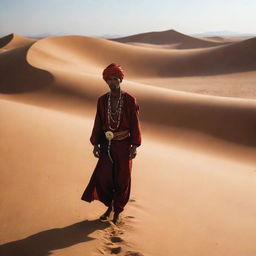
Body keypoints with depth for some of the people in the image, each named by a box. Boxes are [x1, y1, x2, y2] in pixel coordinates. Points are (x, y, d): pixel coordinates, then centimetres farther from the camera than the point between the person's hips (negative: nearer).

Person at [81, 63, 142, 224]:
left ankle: (118, 211, 25)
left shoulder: (130, 100, -9)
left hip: (124, 145, -2)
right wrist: (95, 144, 3)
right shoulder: (102, 100, 1)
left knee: (122, 179, 6)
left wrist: (135, 146, -10)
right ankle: (109, 206, 26)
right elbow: (98, 123, 6)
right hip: (107, 144, 3)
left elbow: (135, 124, -7)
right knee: (103, 177, 0)